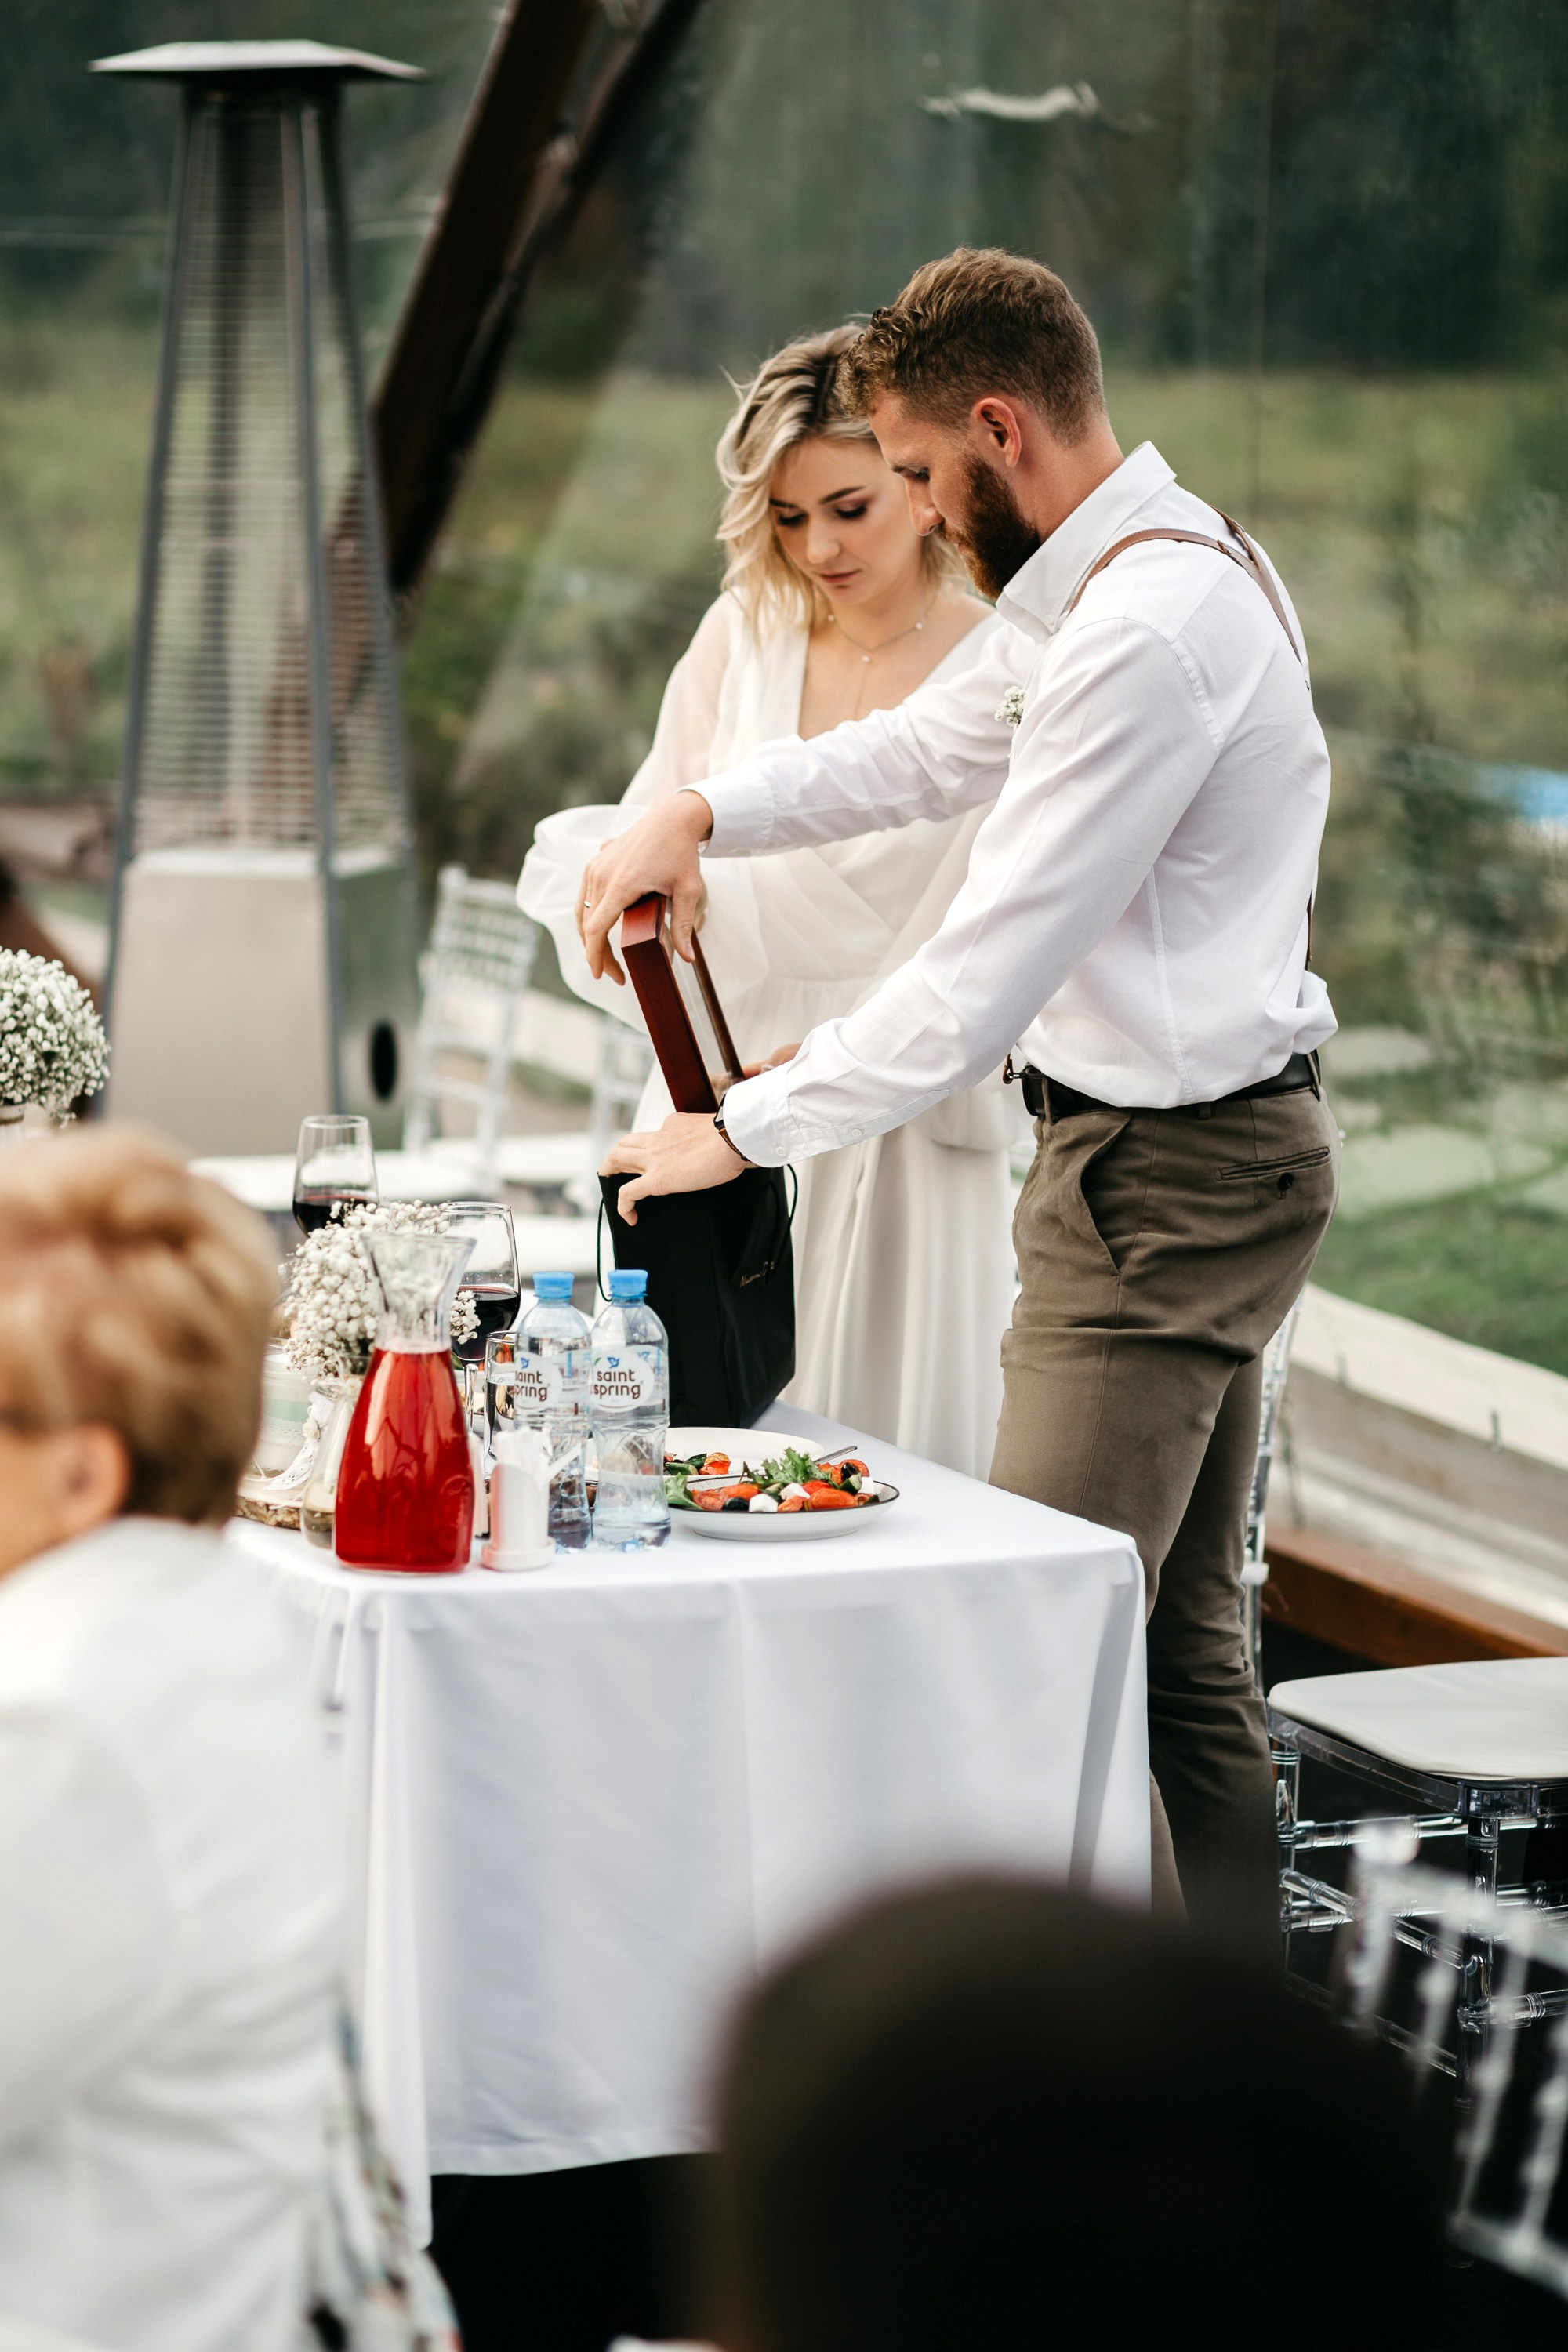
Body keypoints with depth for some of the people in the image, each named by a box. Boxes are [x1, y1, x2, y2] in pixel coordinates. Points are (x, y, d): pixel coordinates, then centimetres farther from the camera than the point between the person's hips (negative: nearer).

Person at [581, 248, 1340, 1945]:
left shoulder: (1144, 628, -20)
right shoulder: (1169, 568, 14)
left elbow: (988, 973, -21)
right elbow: (929, 749, 25)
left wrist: (748, 1131, -12)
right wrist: (701, 814, 11)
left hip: (1164, 1170, -11)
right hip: (1217, 1158, 11)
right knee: (1183, 1654, 14)